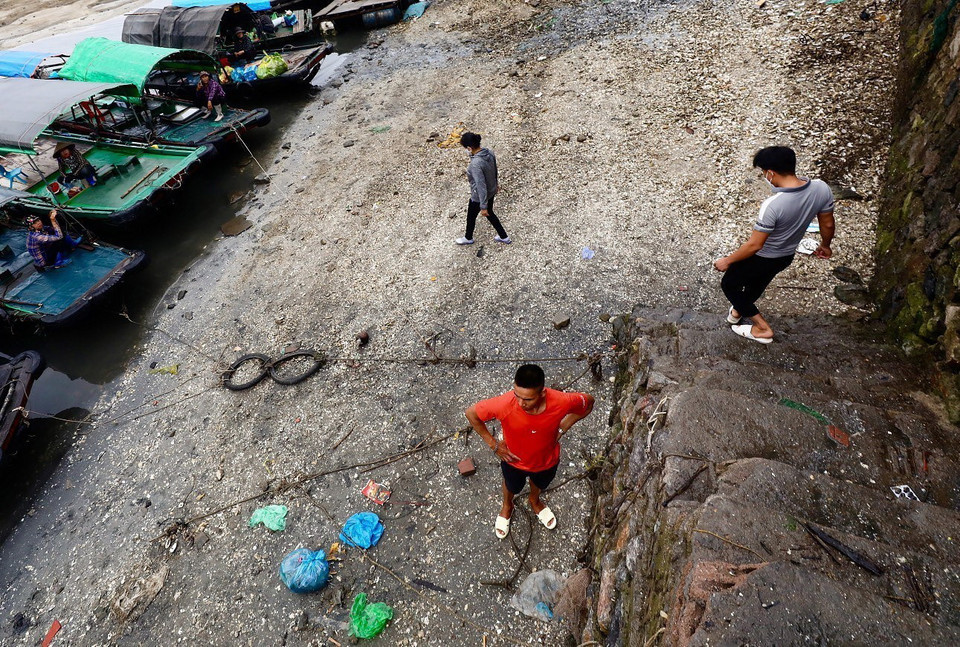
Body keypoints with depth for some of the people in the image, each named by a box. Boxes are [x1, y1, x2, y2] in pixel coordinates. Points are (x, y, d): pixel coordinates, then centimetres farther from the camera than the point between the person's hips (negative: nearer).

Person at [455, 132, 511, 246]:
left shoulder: (476, 164, -36)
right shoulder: (489, 152, -12)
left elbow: (481, 186, -32)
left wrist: (483, 206, -24)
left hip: (479, 196, -7)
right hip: (492, 191, 7)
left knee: (471, 216, 21)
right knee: (490, 214, 30)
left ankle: (468, 238, 48)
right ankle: (504, 237, 42)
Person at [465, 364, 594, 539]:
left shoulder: (561, 402, -38)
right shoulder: (504, 404, -41)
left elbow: (588, 402, -15)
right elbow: (471, 413, -23)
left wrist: (562, 428, -14)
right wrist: (493, 444, -17)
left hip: (547, 460, 1)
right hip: (514, 460, -1)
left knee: (539, 483, 35)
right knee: (512, 485, 32)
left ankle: (535, 501, 71)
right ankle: (507, 506, 68)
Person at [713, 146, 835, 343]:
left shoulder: (773, 205, -37)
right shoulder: (822, 188, -17)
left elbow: (755, 245, -29)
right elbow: (828, 225, -2)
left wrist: (727, 261, -14)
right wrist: (825, 245, 18)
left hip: (761, 258, -7)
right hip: (787, 256, 7)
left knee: (729, 284, 19)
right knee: (758, 282, 32)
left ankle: (762, 328, 23)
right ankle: (739, 310, 58)